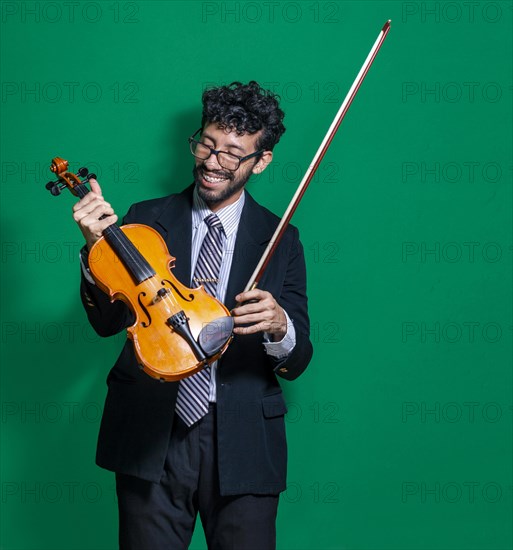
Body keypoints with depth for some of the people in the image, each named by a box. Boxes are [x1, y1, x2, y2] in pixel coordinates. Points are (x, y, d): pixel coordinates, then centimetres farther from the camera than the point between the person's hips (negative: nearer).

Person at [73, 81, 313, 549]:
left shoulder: (280, 240, 3)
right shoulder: (146, 220, 5)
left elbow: (297, 362, 0)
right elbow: (108, 322, -3)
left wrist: (280, 327, -22)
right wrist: (96, 250, -19)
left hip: (242, 445, 0)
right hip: (151, 439, 1)